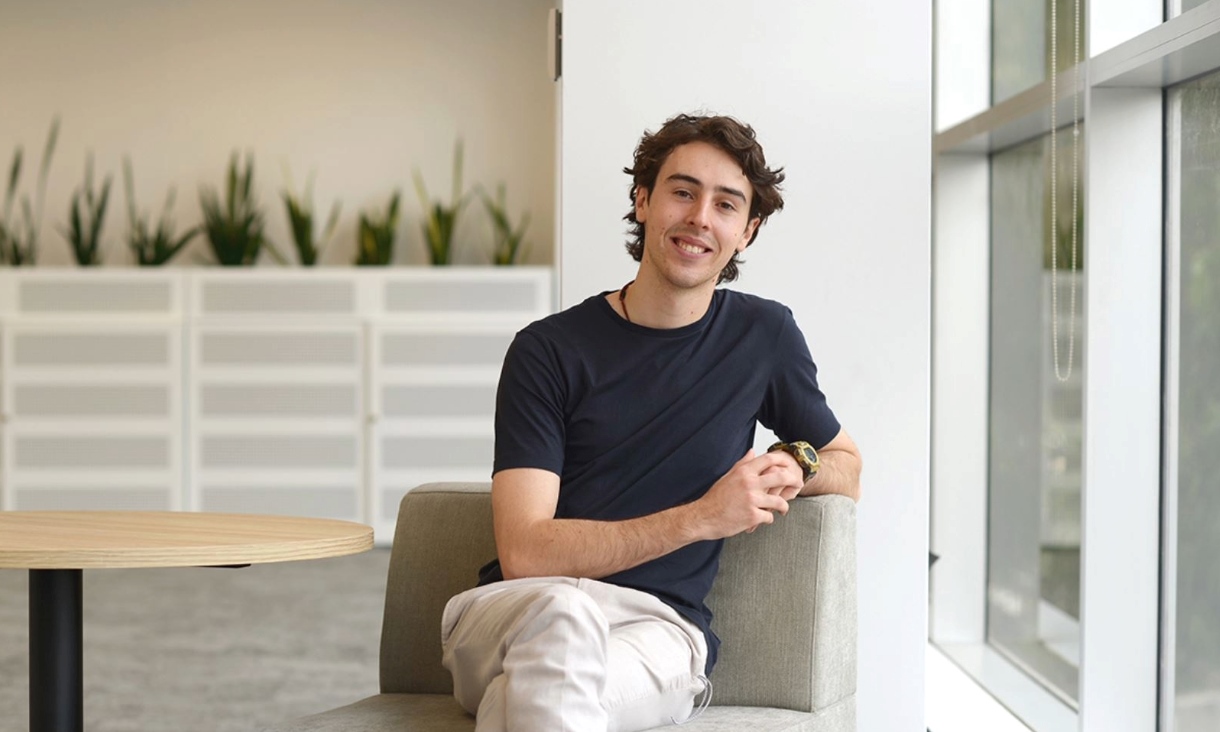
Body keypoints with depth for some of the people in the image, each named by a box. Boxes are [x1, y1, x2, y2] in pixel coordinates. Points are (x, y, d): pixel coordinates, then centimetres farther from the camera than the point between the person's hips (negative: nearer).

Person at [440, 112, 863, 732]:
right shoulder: (549, 350, 1)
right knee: (564, 611, -39)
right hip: (515, 613, 0)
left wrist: (797, 466, 3)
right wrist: (700, 518, -13)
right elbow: (523, 552, -9)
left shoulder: (763, 335, 11)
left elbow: (847, 468, 28)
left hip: (656, 632, 0)